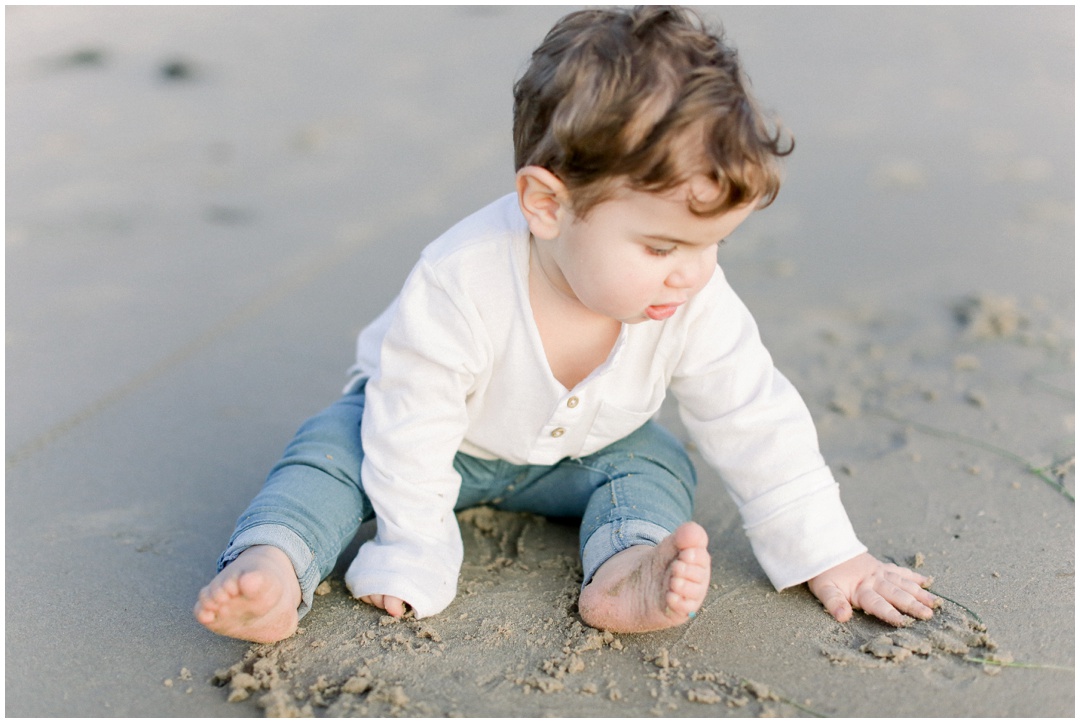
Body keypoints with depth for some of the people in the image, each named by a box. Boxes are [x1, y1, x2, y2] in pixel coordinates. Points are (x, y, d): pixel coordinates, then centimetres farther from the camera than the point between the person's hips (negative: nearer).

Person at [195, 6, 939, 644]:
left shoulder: (696, 304, -29)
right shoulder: (459, 286, -41)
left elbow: (758, 426, -19)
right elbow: (412, 432, -32)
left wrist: (831, 557, -16)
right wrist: (414, 564, -27)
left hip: (577, 456, 3)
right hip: (448, 439, -3)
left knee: (656, 464, -19)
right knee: (334, 445, -24)